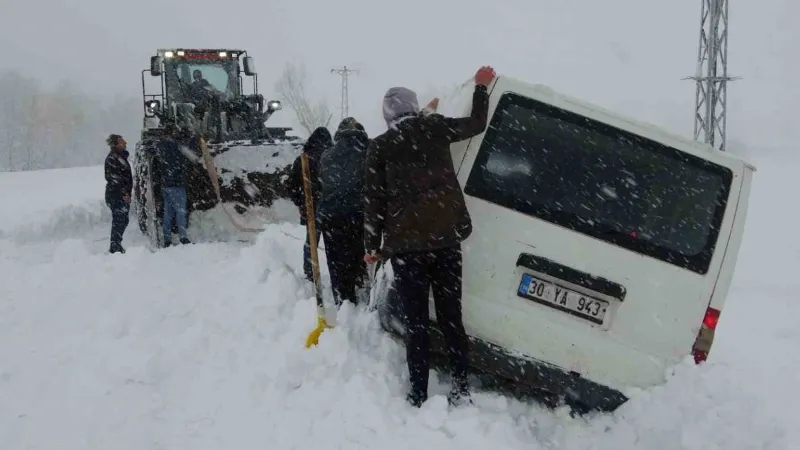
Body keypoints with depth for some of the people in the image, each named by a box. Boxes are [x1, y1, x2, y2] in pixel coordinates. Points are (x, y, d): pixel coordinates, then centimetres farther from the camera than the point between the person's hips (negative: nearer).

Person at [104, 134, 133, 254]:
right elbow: (114, 178, -18)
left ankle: (116, 245, 24)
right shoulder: (112, 158, -13)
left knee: (123, 220, 14)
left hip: (123, 195, 9)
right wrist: (124, 193, -18)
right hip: (116, 195, -9)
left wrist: (127, 192, 19)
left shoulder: (121, 156, 16)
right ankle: (115, 247, -2)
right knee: (118, 220, -8)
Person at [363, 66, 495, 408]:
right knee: (451, 318, 10)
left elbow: (374, 201, 2)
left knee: (416, 324, 3)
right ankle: (460, 391, 10)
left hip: (406, 245, -2)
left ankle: (418, 398, 3)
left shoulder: (380, 147, 3)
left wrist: (372, 246, 9)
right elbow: (476, 123, 22)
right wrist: (481, 87, 35)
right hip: (446, 239, 2)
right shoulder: (434, 128, 6)